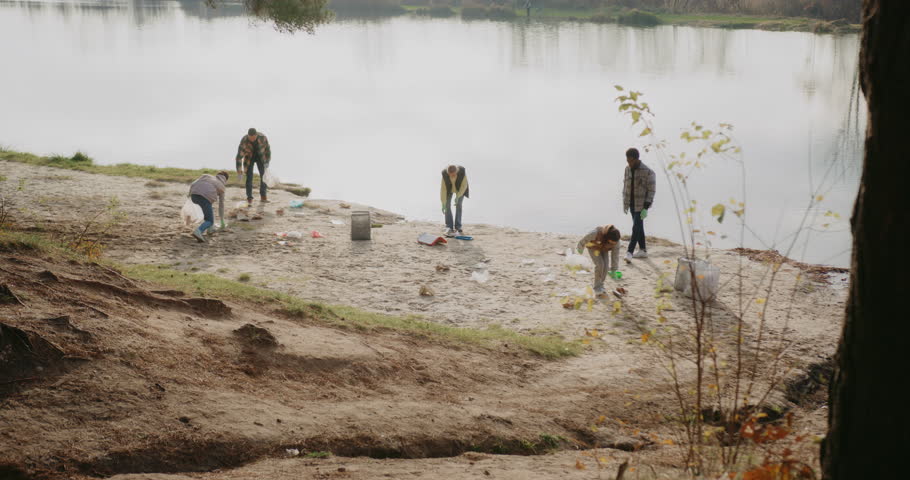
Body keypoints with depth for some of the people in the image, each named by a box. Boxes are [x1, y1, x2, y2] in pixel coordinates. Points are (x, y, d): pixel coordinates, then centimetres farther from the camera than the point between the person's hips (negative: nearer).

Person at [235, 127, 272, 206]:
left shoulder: (262, 137, -28)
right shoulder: (244, 141, -32)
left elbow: (267, 148, -11)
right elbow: (239, 156, -30)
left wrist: (267, 161, -13)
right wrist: (239, 171, -32)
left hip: (260, 157, 2)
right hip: (249, 158, -2)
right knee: (249, 178, -10)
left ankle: (263, 197, 4)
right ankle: (249, 199, -3)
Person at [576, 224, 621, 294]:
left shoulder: (616, 241, -32)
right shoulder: (596, 233, -43)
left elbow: (615, 255, -19)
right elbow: (584, 239, -22)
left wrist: (613, 269, -14)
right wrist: (579, 250, -5)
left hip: (604, 249, 3)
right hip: (593, 246, -3)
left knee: (605, 266, -11)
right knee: (600, 264, -20)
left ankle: (600, 285, 12)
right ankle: (597, 287, -5)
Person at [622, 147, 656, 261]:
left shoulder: (648, 172, -17)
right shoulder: (628, 169, 2)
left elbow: (651, 191, -15)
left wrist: (645, 208, -20)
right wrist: (624, 204, 10)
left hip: (642, 205, -6)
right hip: (632, 204, 6)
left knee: (636, 228, -11)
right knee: (639, 227, 13)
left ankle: (629, 252, -12)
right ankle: (643, 250, 23)